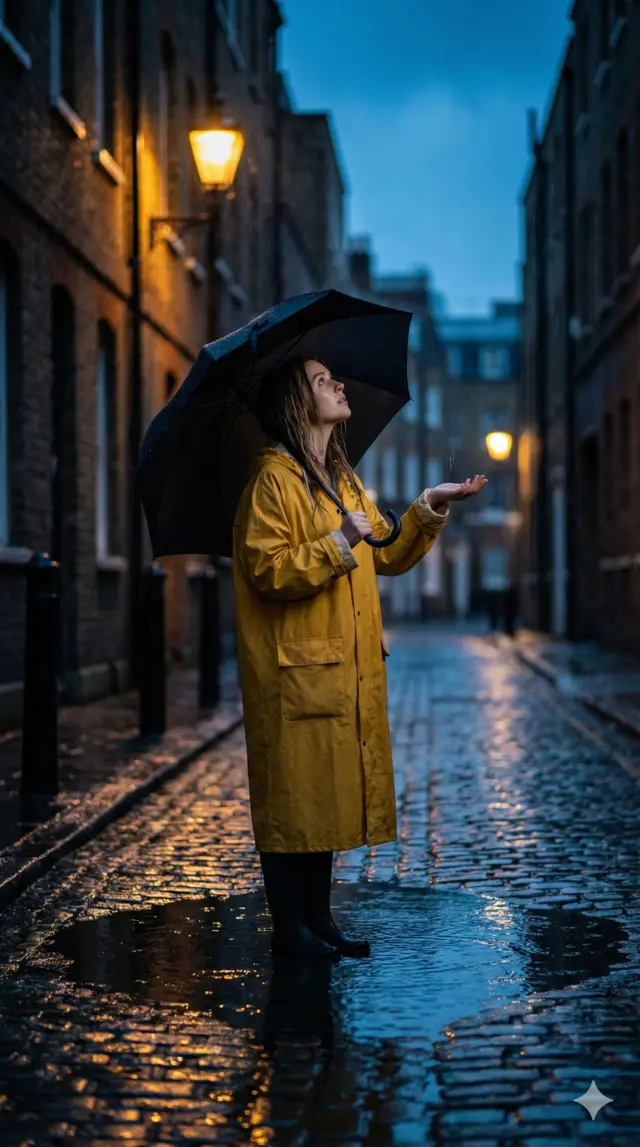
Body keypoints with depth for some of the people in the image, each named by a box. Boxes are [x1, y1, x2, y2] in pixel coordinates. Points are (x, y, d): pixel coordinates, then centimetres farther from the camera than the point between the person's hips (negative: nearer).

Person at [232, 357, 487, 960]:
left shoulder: (342, 479, 18)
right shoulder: (274, 478, -9)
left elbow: (388, 555, 19)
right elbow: (268, 571, -17)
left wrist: (430, 508, 8)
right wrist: (339, 542, -22)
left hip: (348, 672, 8)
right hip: (295, 670, -8)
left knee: (328, 793, 10)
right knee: (293, 797, -3)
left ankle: (319, 917, 18)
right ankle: (289, 927, 5)